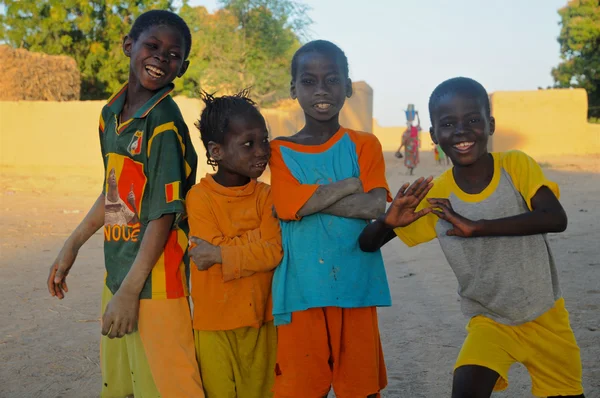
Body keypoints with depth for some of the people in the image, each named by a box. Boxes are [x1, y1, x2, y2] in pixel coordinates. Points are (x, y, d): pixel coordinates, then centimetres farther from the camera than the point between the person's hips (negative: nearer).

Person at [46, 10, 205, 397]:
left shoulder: (165, 123, -16)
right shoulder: (110, 114, 7)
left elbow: (164, 213, -18)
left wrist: (130, 291, -18)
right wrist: (72, 245, 23)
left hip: (154, 280, -8)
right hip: (117, 275, 8)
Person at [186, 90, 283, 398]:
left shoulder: (265, 195, 0)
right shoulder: (199, 197, -11)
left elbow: (274, 252, -13)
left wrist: (219, 254, -19)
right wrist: (257, 242, -14)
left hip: (261, 320, 3)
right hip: (215, 324, -3)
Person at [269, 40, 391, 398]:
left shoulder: (364, 145, 6)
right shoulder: (280, 151, 4)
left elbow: (375, 206, -9)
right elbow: (291, 207, -11)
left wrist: (309, 200, -10)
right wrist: (351, 184, -7)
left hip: (356, 287, 1)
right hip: (302, 290, -1)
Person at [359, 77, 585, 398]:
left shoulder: (518, 166, -15)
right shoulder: (434, 195, -14)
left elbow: (556, 219, -31)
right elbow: (368, 244, -9)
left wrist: (477, 226, -37)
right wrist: (389, 221, -32)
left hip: (545, 315, 1)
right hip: (488, 320, 0)